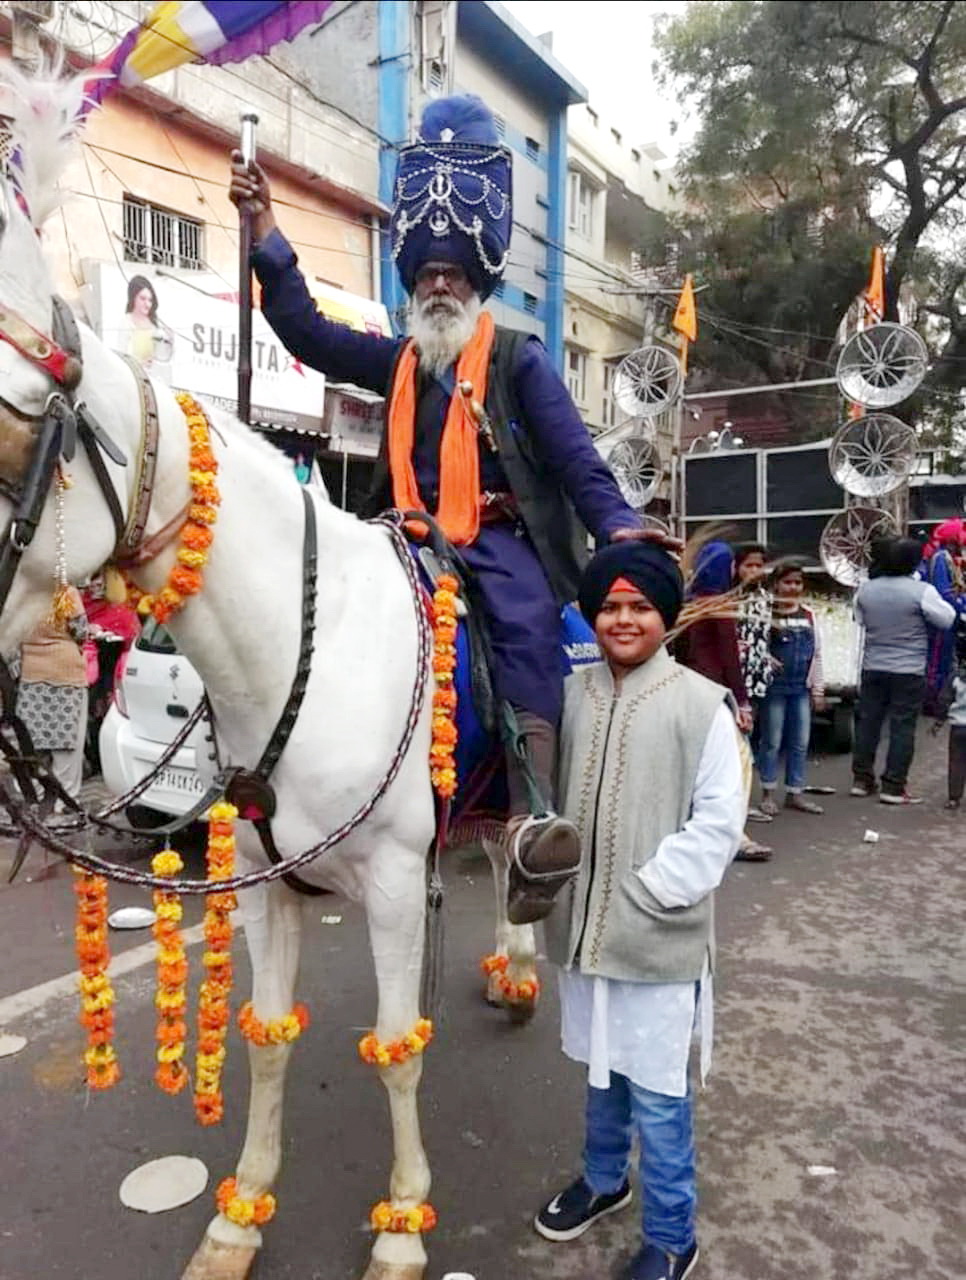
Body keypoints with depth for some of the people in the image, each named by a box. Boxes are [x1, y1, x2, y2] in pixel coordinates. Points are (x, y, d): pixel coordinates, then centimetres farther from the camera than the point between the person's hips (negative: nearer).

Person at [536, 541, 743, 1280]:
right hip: (582, 923, 5)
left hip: (660, 934, -4)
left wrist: (652, 890, -15)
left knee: (657, 1092, 7)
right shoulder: (572, 693, 1)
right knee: (601, 1069, 24)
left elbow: (719, 821, -11)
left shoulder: (704, 704, -12)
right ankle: (603, 1179, 49)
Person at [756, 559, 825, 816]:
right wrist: (766, 660, -27)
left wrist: (818, 689, 11)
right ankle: (768, 793, 13)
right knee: (772, 742, 2)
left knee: (800, 743, 8)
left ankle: (795, 793, 19)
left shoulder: (809, 616, 11)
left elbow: (817, 655, 14)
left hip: (801, 688, 5)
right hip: (774, 687, -5)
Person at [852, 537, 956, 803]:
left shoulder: (866, 589, 0)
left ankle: (861, 779, 19)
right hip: (909, 671, -4)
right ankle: (893, 787, 4)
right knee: (902, 727, 2)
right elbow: (948, 620, -5)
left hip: (873, 668, 4)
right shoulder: (922, 591, -14)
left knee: (868, 721, 12)